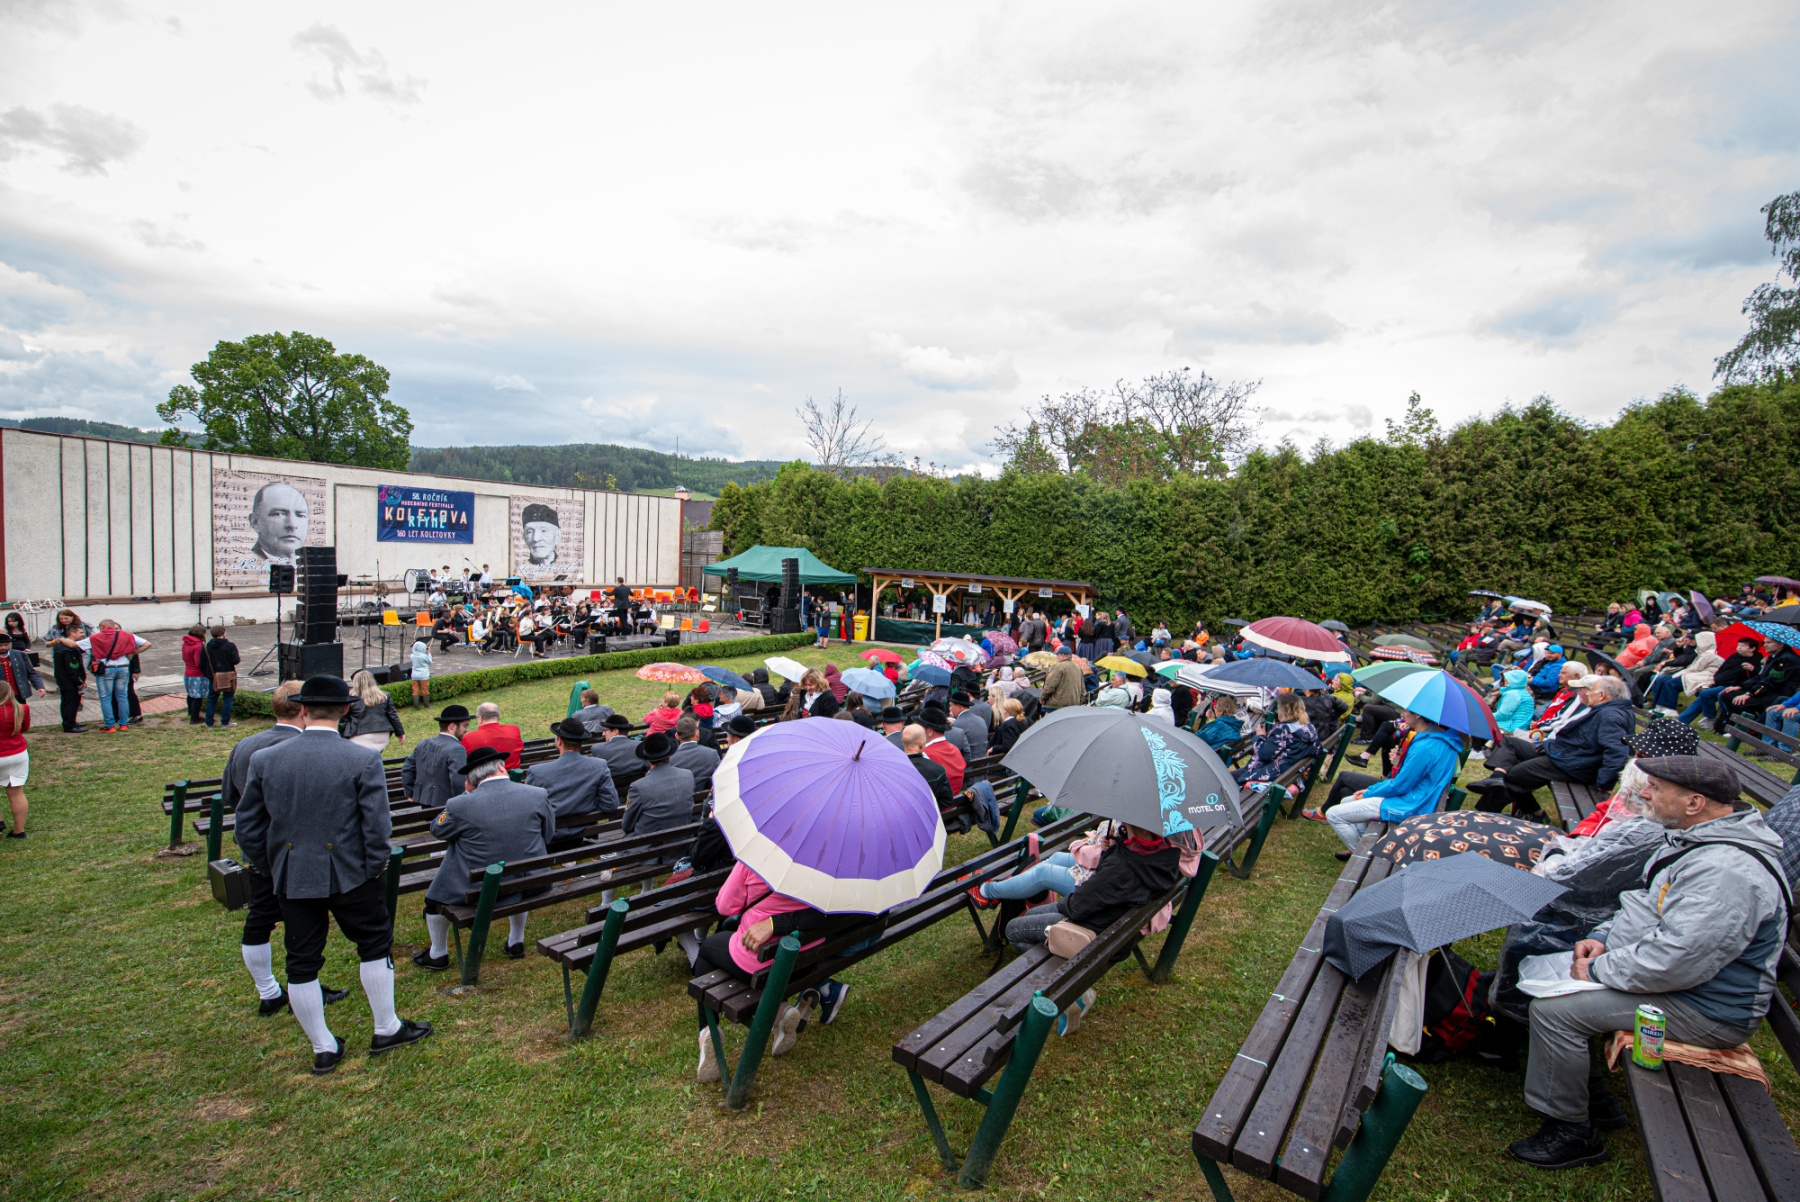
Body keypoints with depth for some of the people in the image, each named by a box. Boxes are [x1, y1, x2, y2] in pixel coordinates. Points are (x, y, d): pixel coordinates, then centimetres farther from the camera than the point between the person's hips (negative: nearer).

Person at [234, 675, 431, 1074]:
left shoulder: (264, 759, -3)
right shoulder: (363, 760, -14)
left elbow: (247, 827, 4)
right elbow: (377, 827, -15)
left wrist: (269, 869, 16)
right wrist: (374, 871, -1)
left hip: (291, 877, 3)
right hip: (349, 874, -3)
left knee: (301, 963, 15)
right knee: (375, 944, 15)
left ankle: (323, 1049, 26)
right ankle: (386, 1030, 25)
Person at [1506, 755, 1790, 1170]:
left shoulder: (1727, 872, -31)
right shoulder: (1699, 838, 4)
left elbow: (1674, 962, -31)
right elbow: (1650, 902, 17)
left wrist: (1598, 970, -19)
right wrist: (1603, 935, 4)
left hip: (1704, 1009, -11)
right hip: (1677, 965, 11)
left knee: (1552, 1011, -20)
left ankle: (1572, 1132, 0)